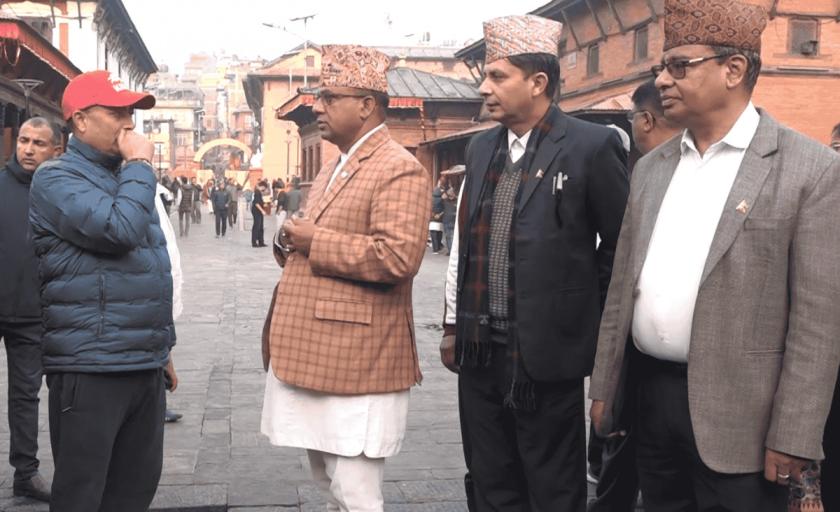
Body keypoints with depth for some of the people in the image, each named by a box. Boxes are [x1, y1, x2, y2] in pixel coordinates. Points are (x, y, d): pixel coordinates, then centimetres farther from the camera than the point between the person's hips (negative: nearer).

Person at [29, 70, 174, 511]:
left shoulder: (126, 176, 18)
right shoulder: (57, 178, -8)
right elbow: (120, 230, -26)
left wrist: (160, 346, 23)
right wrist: (140, 165, -11)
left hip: (145, 365, 8)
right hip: (91, 367, -8)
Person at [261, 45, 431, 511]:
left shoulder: (400, 170, -13)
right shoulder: (335, 168, 18)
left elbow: (398, 257, -26)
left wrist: (315, 241, -18)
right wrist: (295, 244, 6)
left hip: (356, 363, -10)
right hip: (313, 357, 10)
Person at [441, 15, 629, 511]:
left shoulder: (591, 145, -9)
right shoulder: (482, 147, 11)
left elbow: (623, 243, -3)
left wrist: (586, 316, 1)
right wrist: (454, 325, 15)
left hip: (547, 350, -6)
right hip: (479, 349, 6)